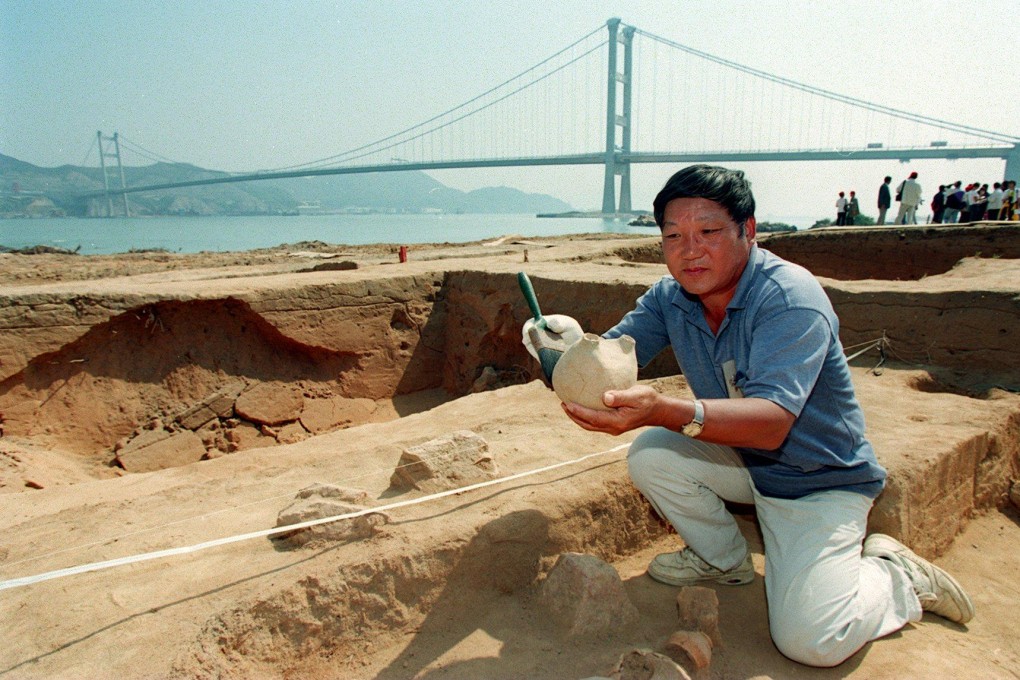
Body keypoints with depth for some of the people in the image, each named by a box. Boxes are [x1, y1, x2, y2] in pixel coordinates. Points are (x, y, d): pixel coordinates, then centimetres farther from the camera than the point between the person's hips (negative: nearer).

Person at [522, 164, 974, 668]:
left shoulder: (790, 298, -29)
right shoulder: (670, 296, -7)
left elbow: (771, 422, -41)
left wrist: (664, 411, -58)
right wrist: (574, 344, -36)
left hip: (821, 480, -6)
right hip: (743, 460, 6)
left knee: (810, 640, -19)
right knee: (648, 456, -16)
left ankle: (900, 577, 13)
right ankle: (725, 560, 10)